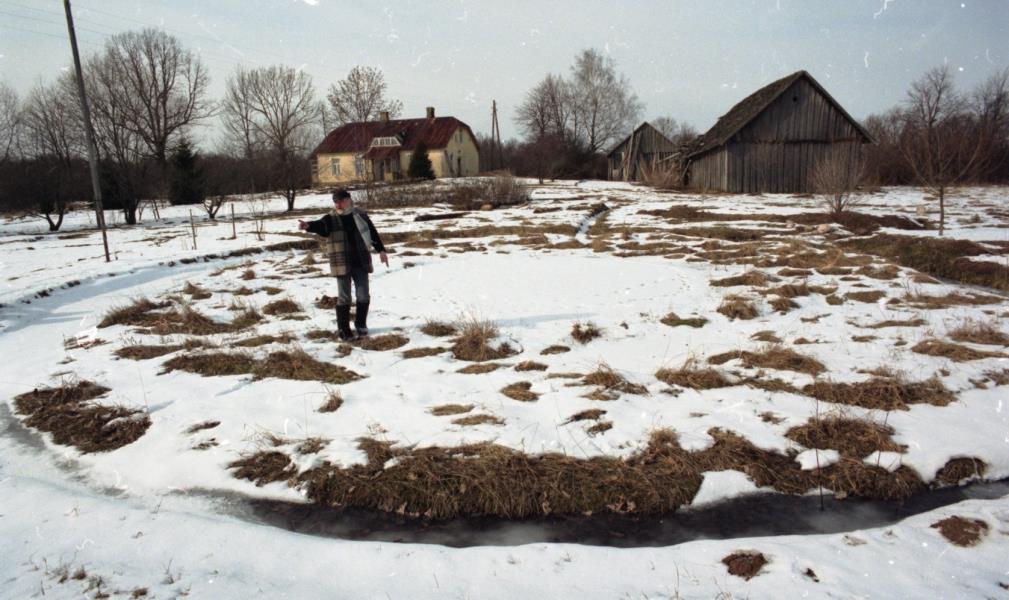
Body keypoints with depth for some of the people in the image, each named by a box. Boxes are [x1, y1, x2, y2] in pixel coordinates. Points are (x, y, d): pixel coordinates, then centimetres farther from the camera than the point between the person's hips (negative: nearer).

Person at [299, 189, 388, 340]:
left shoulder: (360, 215, 4)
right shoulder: (331, 218, -2)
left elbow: (373, 233, 12)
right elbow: (320, 226, -23)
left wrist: (381, 250, 12)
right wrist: (308, 226, -45)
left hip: (361, 262, 2)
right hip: (342, 264, -2)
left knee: (363, 295, 6)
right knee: (343, 297, 2)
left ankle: (361, 324, 24)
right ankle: (344, 329, 10)